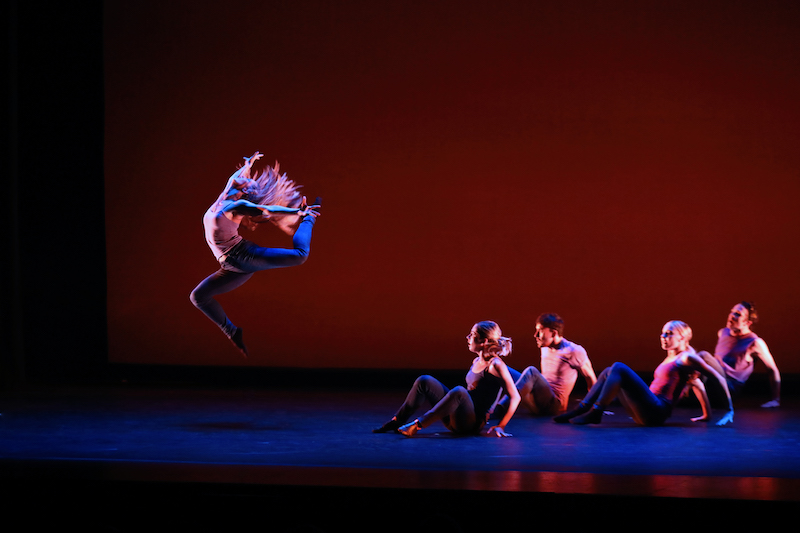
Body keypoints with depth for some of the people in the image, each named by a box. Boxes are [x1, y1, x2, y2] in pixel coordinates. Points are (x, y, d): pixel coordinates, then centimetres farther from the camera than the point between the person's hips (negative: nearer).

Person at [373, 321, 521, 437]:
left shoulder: (495, 365, -10)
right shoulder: (476, 362, 16)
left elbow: (515, 397, -14)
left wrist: (500, 426, -18)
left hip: (474, 422, -8)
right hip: (456, 421, 8)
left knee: (459, 391, -38)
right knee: (425, 381, -1)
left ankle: (418, 424, -39)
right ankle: (396, 422, -3)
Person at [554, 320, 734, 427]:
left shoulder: (687, 357, -1)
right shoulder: (669, 359, 25)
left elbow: (718, 378, -5)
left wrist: (729, 411, -6)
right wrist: (707, 415, 30)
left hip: (657, 411, -9)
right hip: (647, 413, 9)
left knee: (618, 368, -19)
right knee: (609, 372, 9)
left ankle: (595, 413, -21)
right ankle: (581, 410, -3)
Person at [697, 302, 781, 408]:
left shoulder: (755, 343, -3)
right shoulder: (722, 333, 17)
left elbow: (772, 370, 3)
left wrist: (775, 400, -1)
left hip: (731, 386, -6)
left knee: (703, 355, -30)